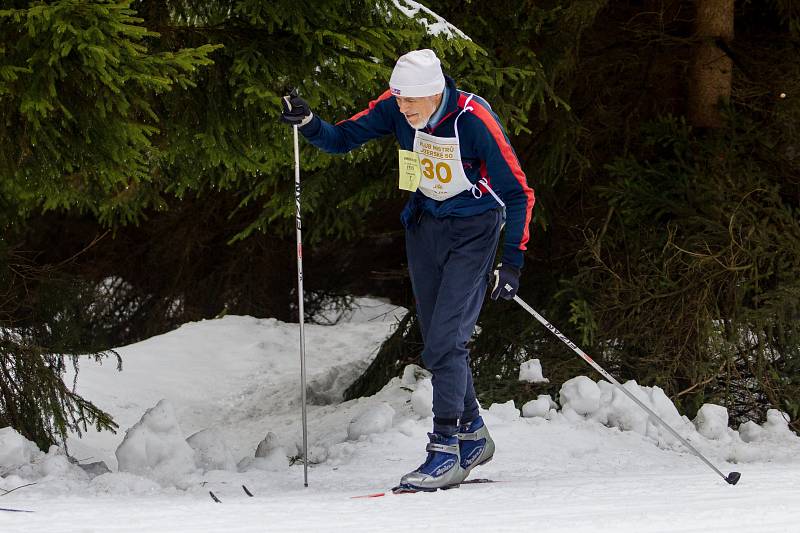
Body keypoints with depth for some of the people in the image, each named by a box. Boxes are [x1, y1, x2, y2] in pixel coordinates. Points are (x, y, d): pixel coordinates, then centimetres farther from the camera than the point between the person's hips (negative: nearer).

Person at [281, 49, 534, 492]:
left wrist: (512, 263, -22)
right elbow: (342, 139, -3)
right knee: (438, 343, 10)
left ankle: (446, 449, -15)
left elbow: (517, 193, -19)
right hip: (424, 225, 6)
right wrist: (307, 124, -25)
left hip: (472, 231, -6)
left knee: (444, 341, -16)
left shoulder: (474, 119, -26)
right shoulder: (396, 108, -13)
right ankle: (472, 436, 25)